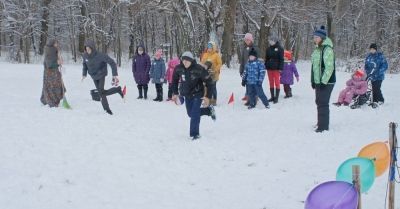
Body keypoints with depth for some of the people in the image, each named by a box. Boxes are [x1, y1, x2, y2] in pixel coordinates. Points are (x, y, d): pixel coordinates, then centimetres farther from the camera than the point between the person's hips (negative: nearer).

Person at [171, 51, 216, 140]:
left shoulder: (199, 69, -23)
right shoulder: (178, 68, -11)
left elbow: (209, 82, -14)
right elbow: (175, 80, 10)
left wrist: (208, 96, -16)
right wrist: (175, 93, 8)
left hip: (197, 94, -5)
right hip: (186, 95, 5)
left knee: (194, 114, -13)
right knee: (190, 114, 15)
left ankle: (195, 134, 1)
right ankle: (209, 110, 37)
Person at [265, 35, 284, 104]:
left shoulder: (279, 48, -4)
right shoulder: (268, 49, 11)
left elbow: (281, 59, -7)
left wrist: (280, 68, -13)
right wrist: (265, 66, 9)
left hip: (276, 68, -5)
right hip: (269, 68, 5)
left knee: (277, 83, -2)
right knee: (271, 83, 9)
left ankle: (276, 98, 1)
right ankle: (272, 97, 16)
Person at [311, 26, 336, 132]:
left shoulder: (327, 49, -16)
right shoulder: (318, 49, 13)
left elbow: (329, 67, -21)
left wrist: (324, 81, -23)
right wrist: (313, 81, 20)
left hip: (326, 82, -10)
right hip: (318, 81, 10)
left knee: (323, 103, -8)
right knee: (319, 102, 17)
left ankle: (323, 126, -3)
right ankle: (322, 123, 31)